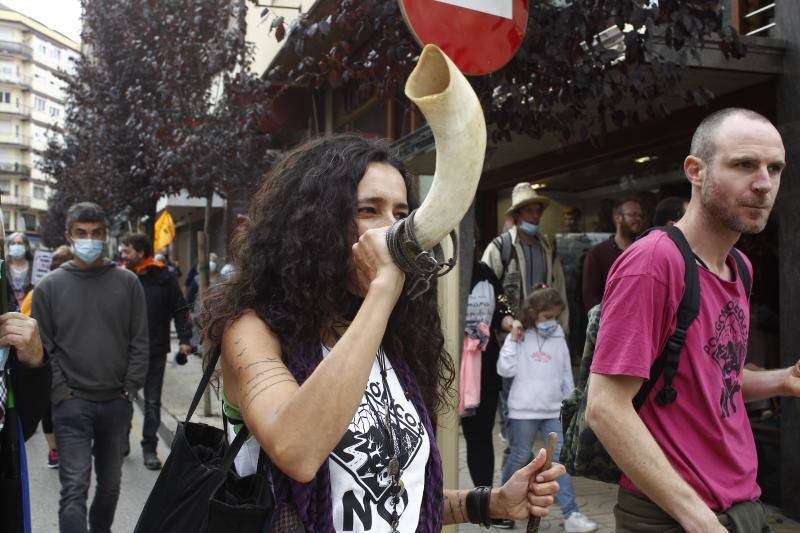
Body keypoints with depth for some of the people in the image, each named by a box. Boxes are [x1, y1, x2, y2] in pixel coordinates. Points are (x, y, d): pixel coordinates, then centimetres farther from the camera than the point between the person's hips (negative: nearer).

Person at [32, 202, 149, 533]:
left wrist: (129, 390, -3)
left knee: (110, 484, 16)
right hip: (72, 406, -2)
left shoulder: (127, 283, 3)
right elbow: (43, 348, 0)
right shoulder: (49, 287, 0)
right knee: (74, 488, -8)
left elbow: (139, 342, 3)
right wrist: (62, 393, -9)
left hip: (116, 404, 2)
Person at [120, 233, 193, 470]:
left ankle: (149, 448, 19)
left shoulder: (164, 277, -3)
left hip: (155, 351, -1)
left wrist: (184, 339, -6)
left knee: (152, 402, 9)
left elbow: (180, 309, 1)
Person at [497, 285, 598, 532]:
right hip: (524, 410, -3)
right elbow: (505, 370, -9)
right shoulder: (519, 337, -2)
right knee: (520, 458, 8)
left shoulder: (559, 340, 6)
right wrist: (512, 340, -13)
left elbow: (566, 375, 13)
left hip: (554, 411, 3)